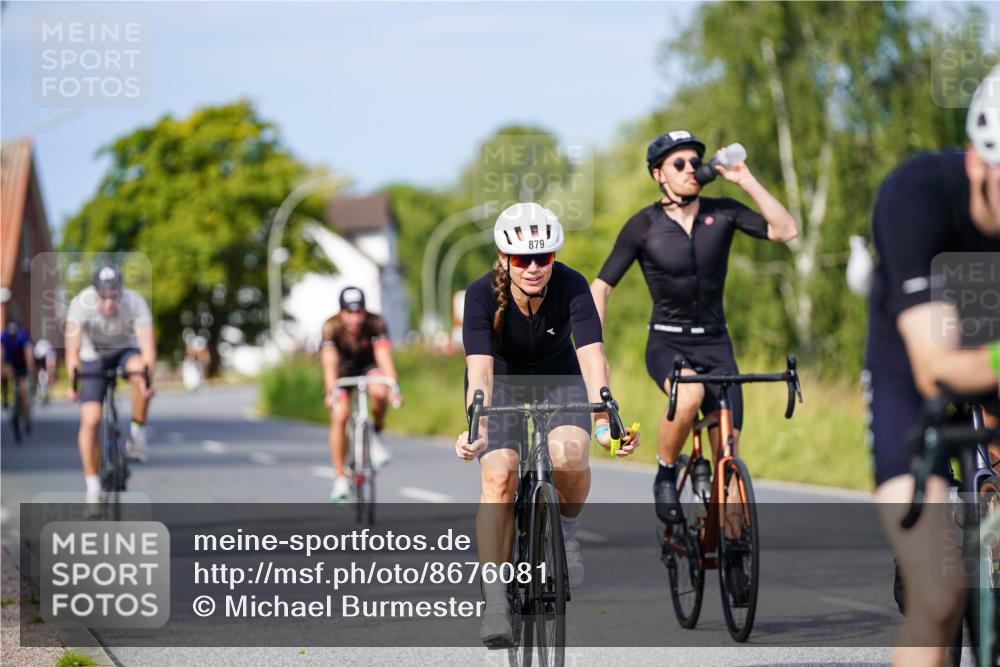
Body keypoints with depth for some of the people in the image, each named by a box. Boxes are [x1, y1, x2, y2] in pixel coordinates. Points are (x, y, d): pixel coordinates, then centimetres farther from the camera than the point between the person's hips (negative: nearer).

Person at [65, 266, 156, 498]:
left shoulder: (136, 303, -28)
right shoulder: (81, 303, -29)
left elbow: (147, 343, -37)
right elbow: (73, 347, -36)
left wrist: (148, 377, -53)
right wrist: (73, 382, -50)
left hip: (125, 351, 0)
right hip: (93, 358, 0)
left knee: (139, 372, -36)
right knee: (90, 420, -13)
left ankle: (137, 432, -15)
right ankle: (93, 487, -3)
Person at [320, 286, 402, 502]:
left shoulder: (376, 324, -29)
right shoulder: (331, 327, -29)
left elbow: (384, 357, -38)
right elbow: (329, 363, -39)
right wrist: (331, 393, -54)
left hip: (368, 364, 0)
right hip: (343, 367, 0)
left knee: (380, 393, -34)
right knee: (339, 416, -19)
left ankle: (376, 435, -4)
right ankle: (340, 478, -8)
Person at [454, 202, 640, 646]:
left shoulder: (571, 286, -27)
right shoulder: (482, 294, -28)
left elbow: (592, 357, -37)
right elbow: (480, 368, -38)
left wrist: (605, 421, -52)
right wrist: (476, 427, -55)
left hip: (558, 380, 1)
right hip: (501, 383, 0)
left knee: (569, 457, -28)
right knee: (498, 476, -22)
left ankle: (566, 531, 4)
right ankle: (495, 603, -16)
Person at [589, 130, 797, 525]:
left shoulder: (721, 213, -2)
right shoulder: (644, 225, -7)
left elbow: (786, 231, -13)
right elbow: (601, 286, -2)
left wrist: (746, 181, -17)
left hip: (715, 344, 3)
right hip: (666, 343, -3)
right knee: (689, 396, -36)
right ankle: (666, 476, -11)